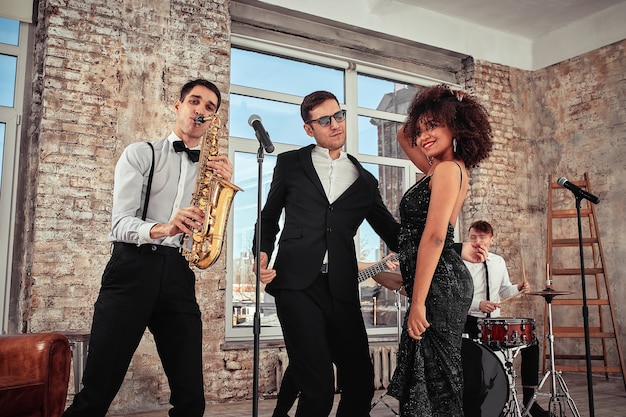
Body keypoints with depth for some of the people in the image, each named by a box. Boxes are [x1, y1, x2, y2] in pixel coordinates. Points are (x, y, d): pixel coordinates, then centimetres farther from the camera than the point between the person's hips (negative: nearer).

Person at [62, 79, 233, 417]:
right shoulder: (140, 154, 10)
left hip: (178, 274, 3)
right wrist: (161, 229, -23)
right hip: (133, 266, -2)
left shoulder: (211, 167, 19)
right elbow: (121, 223, -3)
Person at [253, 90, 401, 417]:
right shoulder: (290, 164, 12)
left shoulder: (364, 180, 16)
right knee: (319, 389, -7)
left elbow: (392, 231, 16)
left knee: (361, 384, 3)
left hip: (341, 289, 3)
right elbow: (269, 217, 16)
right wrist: (262, 253, -2)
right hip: (297, 285, -2)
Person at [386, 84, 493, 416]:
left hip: (438, 285, -10)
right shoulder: (439, 167, 17)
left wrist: (418, 301, -22)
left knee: (436, 380, -4)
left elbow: (434, 236, -20)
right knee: (425, 376, 15)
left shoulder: (447, 169, -11)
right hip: (442, 283, 10)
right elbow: (402, 136, 31)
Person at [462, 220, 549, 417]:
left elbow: (505, 291, 18)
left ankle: (529, 398, 7)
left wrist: (518, 288, -3)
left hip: (495, 321, 6)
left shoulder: (499, 262, 9)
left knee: (531, 342, -4)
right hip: (470, 321, -6)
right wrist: (479, 304, -33)